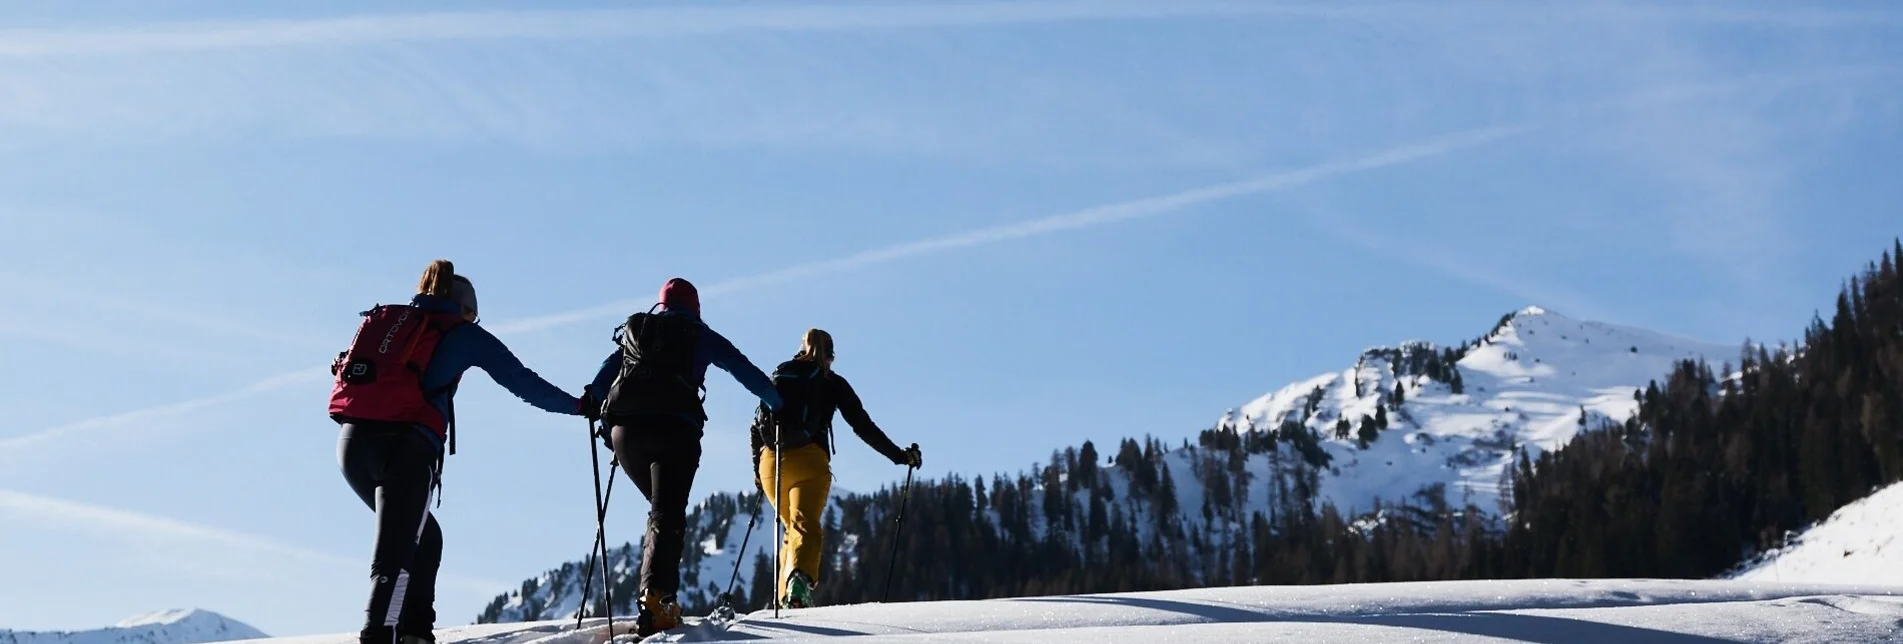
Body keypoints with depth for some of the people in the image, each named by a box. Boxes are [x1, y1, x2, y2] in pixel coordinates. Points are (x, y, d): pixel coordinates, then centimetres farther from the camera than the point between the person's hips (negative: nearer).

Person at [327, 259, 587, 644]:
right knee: (396, 551, -8)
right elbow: (522, 381, 15)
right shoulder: (463, 333, 12)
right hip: (405, 445, -5)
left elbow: (347, 370, 25)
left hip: (351, 439, 6)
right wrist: (576, 405, 25)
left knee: (423, 536, 22)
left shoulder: (381, 318, 25)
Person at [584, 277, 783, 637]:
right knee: (668, 515, -10)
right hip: (674, 428, -3)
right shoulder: (699, 335, 18)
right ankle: (654, 596, -30)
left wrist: (607, 428, 27)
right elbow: (745, 370, 19)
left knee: (662, 508, 20)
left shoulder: (632, 330, 26)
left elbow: (600, 382, 21)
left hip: (625, 428, 3)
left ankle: (657, 589, 8)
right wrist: (778, 405, 31)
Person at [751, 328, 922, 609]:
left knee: (793, 527, 20)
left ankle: (784, 594, 12)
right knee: (806, 525, -16)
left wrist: (758, 469, 21)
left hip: (770, 460, 4)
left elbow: (757, 425, 17)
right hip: (809, 460, -4)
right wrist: (899, 455, 11)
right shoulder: (833, 383, 13)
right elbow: (864, 427, 7)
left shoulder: (778, 376, 22)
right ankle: (799, 576, -45)